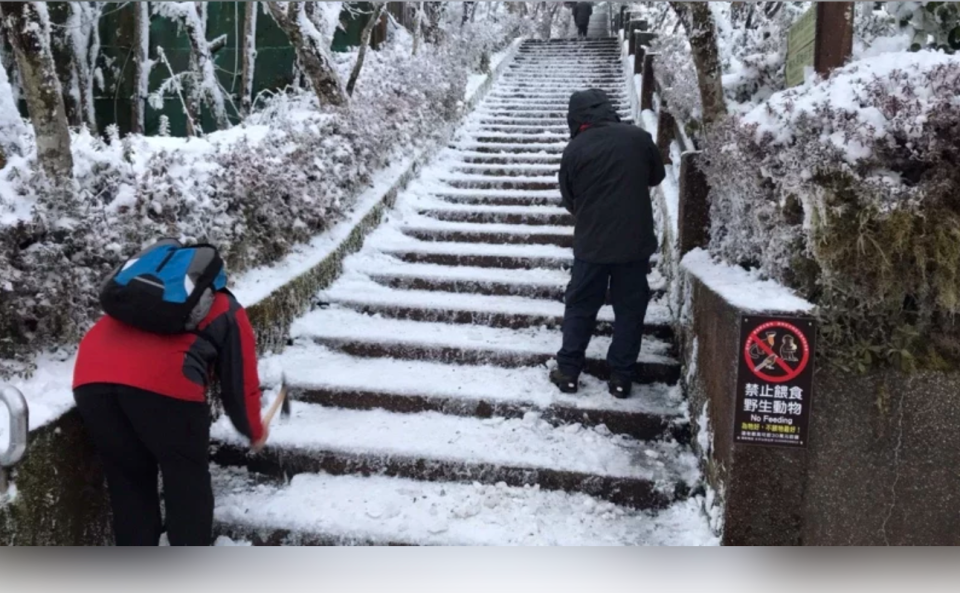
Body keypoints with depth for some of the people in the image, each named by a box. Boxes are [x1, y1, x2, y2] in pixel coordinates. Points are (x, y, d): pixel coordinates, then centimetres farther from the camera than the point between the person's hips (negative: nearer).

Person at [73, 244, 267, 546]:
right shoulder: (228, 311, 24)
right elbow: (240, 384, 23)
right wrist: (255, 433, 39)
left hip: (91, 376, 5)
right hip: (162, 380, -5)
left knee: (127, 481, 21)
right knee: (189, 485, 13)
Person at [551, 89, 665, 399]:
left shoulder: (574, 150, -8)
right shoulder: (639, 138, -4)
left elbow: (568, 200, 3)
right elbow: (657, 177, 13)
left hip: (591, 242, -1)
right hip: (635, 241, 1)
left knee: (580, 307, 11)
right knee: (630, 310, 10)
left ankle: (567, 371, 16)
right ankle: (621, 377, 14)